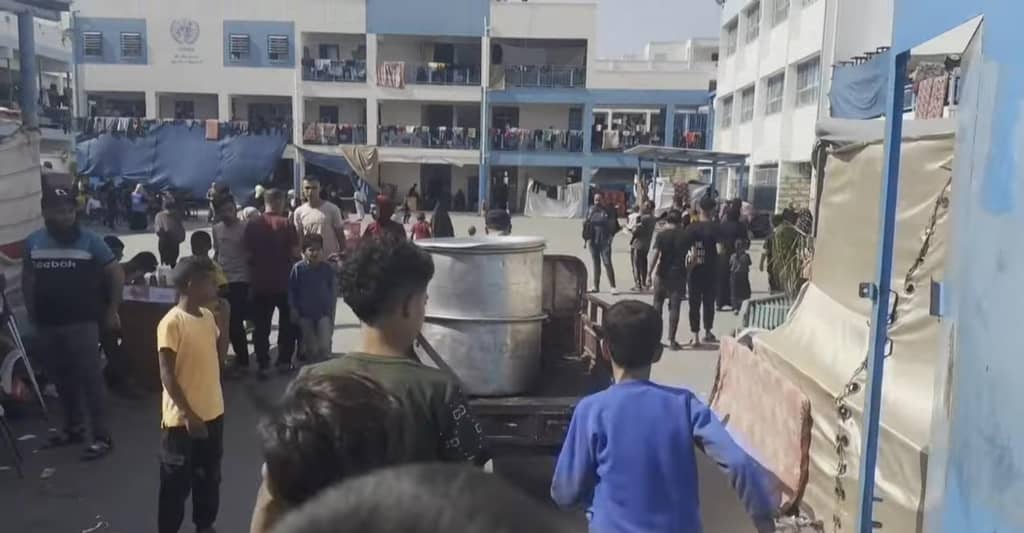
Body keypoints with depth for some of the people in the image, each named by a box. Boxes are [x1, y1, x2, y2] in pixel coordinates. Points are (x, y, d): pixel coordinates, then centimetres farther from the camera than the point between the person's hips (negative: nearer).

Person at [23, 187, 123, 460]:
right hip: (47, 324, 5)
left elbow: (116, 274, -2)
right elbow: (27, 278, 17)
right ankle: (72, 428, 31)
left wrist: (112, 311, -2)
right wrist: (31, 313, 13)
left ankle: (102, 437, 1)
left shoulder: (89, 240, -7)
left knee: (90, 379, -3)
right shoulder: (33, 242, 4)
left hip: (82, 322, -4)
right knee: (61, 379, 15)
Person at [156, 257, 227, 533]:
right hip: (182, 419, -7)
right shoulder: (172, 323, -18)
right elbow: (167, 375, -18)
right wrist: (189, 414, -21)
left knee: (209, 477, 19)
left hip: (212, 413, 7)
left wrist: (224, 325, 1)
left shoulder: (208, 316, 5)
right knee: (177, 482, 5)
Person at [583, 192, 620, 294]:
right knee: (596, 263, 11)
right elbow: (586, 224, 9)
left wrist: (610, 236, -13)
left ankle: (613, 286, -7)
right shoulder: (591, 210, 8)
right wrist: (585, 238, 4)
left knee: (607, 263, -9)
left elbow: (613, 225, -3)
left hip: (605, 241, -4)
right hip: (593, 240, 5)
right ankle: (596, 287, 17)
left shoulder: (609, 210, -3)